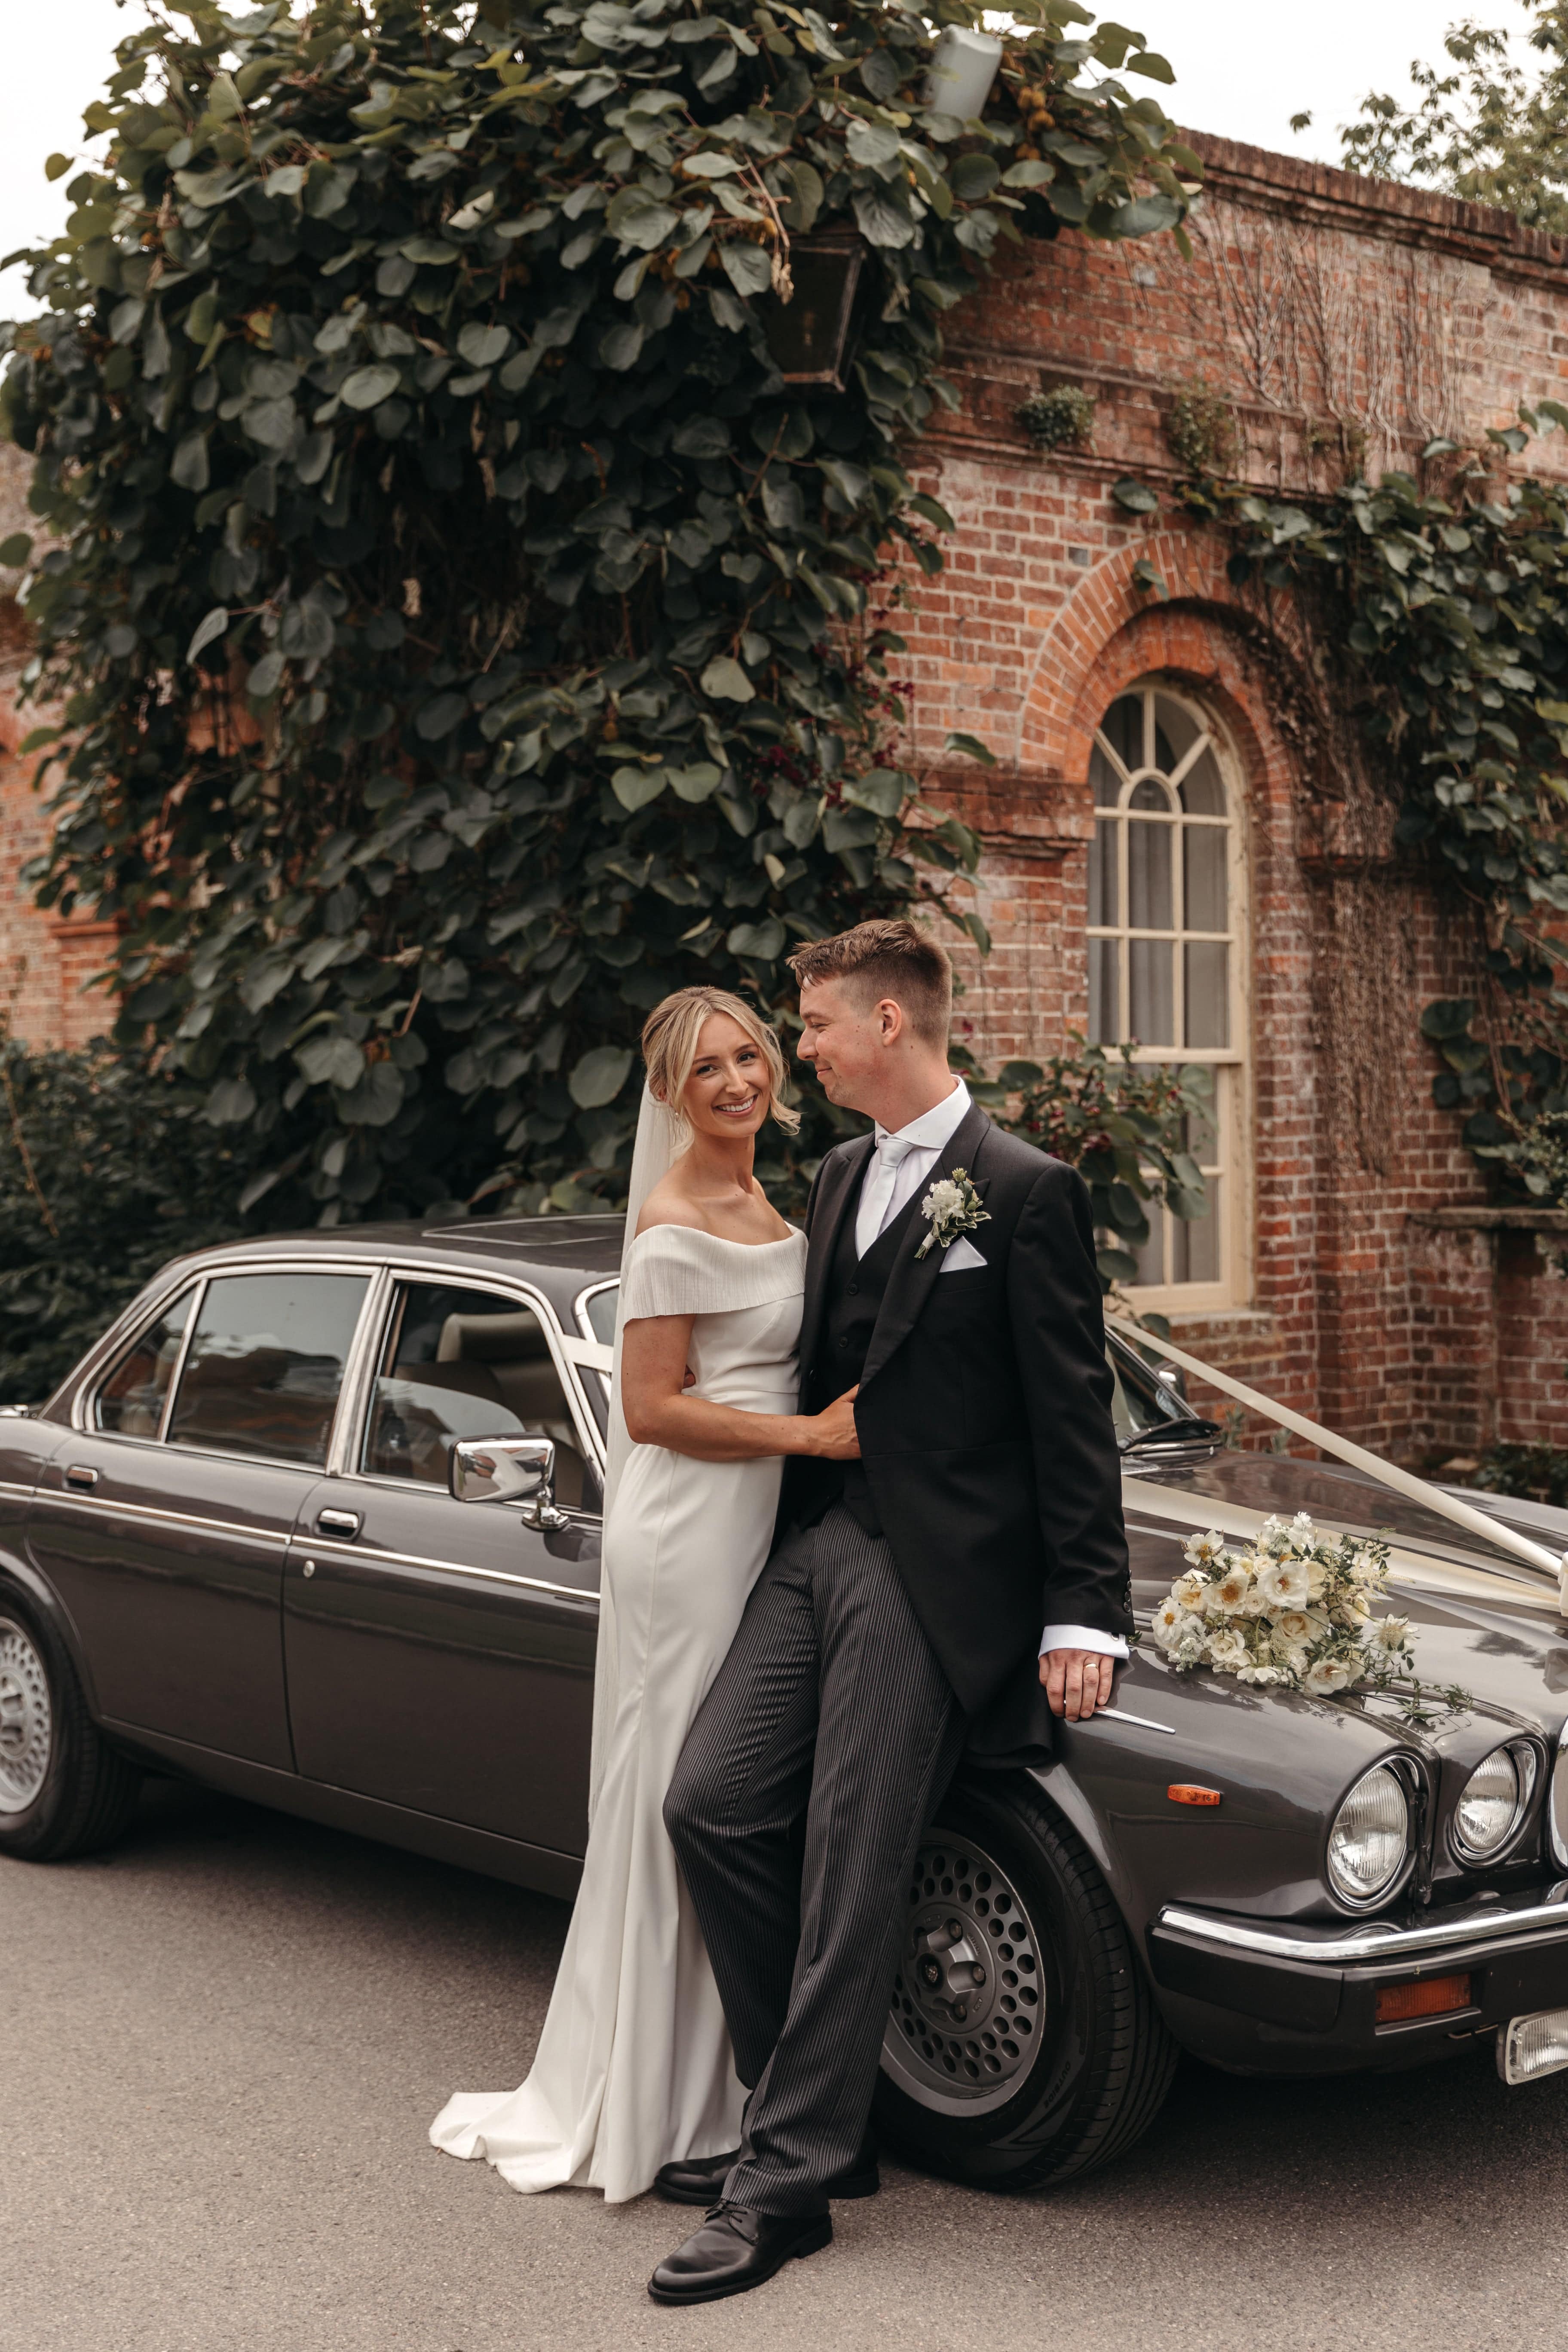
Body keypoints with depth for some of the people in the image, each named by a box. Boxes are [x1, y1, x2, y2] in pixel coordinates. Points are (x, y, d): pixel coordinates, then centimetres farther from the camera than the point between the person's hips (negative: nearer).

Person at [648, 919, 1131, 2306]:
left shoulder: (1025, 1193, -7)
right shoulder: (842, 1180, 16)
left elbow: (1075, 1422, -8)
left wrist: (1082, 1614, -12)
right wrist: (798, 1516, 14)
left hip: (931, 1576, -7)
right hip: (819, 1545, 8)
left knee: (850, 1871, -6)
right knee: (712, 1804, 0)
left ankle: (790, 2181, 3)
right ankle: (807, 2120, 14)